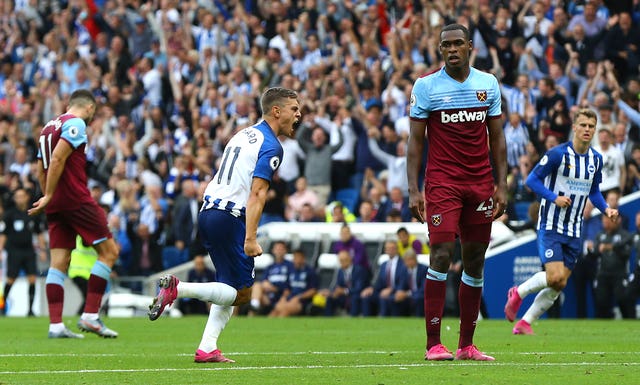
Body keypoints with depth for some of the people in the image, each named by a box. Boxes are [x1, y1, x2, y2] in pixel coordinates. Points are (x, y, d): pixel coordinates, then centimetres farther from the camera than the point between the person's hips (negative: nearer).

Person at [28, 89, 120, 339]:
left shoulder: (49, 127, 19)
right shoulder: (76, 124, -7)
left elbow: (41, 169, 21)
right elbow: (57, 159, -18)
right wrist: (48, 197, -16)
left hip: (56, 204, 9)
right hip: (76, 199, -9)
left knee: (59, 263, 4)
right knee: (109, 251, -1)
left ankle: (55, 325, -3)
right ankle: (90, 316, -8)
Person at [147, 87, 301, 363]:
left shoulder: (244, 134, 18)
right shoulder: (271, 147, -10)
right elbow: (257, 194, -18)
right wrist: (250, 239, -23)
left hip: (207, 212, 9)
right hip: (229, 217, -9)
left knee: (231, 287, 16)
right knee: (242, 293, -4)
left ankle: (207, 348, 6)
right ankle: (177, 289, -17)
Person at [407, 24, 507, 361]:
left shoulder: (488, 83, 8)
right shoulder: (426, 86, -1)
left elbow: (497, 139, 12)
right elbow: (416, 141, 0)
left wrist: (502, 185, 6)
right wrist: (413, 190, -8)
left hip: (480, 184, 4)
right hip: (442, 181, -4)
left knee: (475, 261, 6)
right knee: (441, 255, -14)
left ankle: (466, 345, 13)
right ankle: (433, 343, -11)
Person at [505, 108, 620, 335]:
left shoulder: (596, 159, 7)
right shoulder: (558, 154, -12)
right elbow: (532, 180, -9)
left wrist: (606, 209, 2)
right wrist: (555, 198, -20)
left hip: (574, 231, 6)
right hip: (551, 226, -6)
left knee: (559, 285, 1)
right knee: (555, 278, -20)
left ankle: (524, 324, 13)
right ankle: (518, 293, 8)